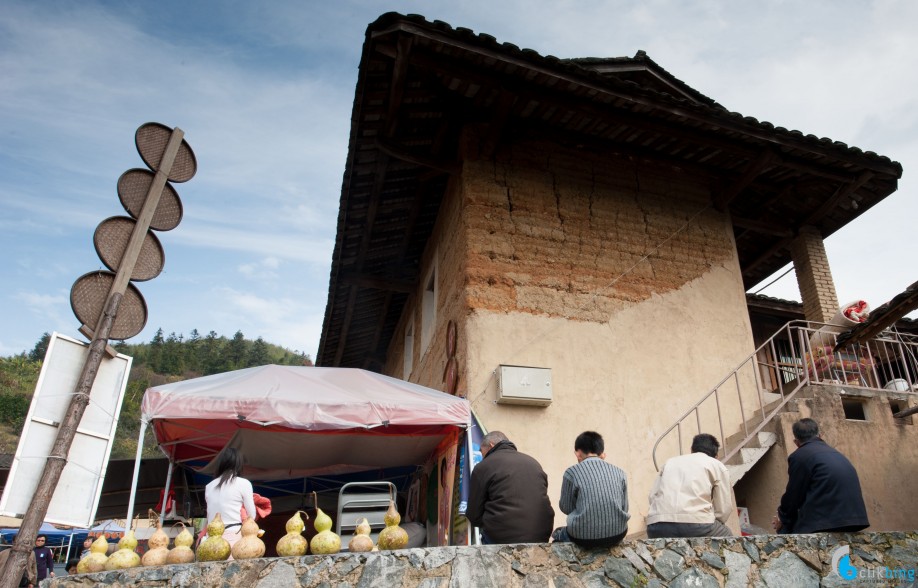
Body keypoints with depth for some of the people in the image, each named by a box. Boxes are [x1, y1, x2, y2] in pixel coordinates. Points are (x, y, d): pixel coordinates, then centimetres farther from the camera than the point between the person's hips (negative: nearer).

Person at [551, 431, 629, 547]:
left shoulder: (572, 472, -6)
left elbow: (566, 508, 3)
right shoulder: (619, 472, 4)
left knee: (558, 534, 30)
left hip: (584, 537, -3)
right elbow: (624, 508, 9)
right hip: (617, 534, 3)